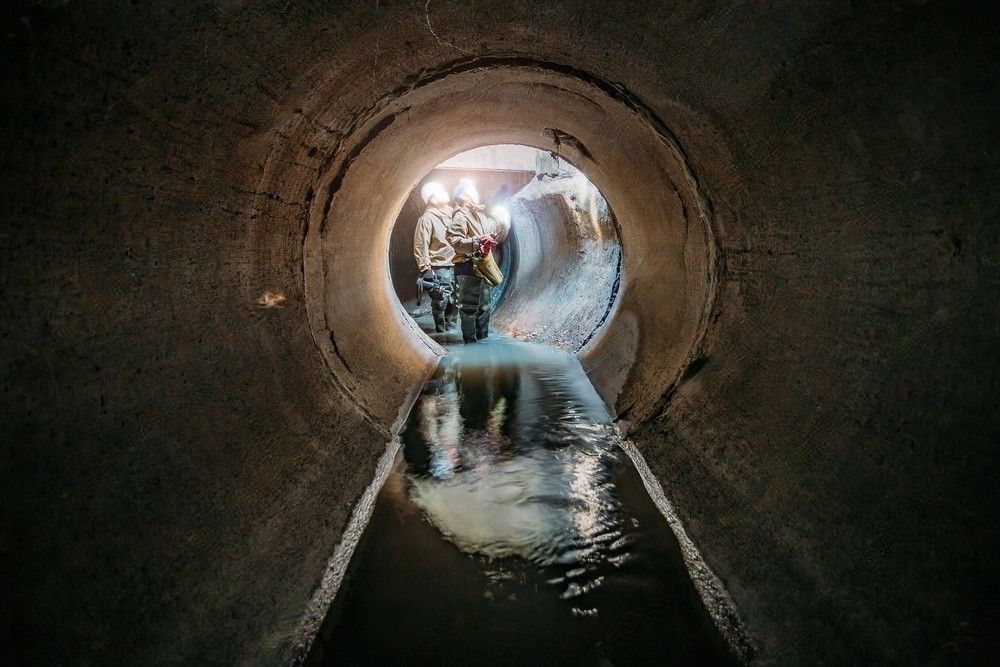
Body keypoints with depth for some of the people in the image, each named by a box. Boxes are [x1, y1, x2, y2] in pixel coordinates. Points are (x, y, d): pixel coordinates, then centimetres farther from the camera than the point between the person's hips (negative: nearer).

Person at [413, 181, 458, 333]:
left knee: (454, 303, 11)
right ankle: (442, 332, 8)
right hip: (439, 268, -6)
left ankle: (452, 329, 23)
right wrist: (425, 270, -16)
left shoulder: (451, 213, 12)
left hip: (455, 265, 6)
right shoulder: (426, 219, -9)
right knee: (440, 303, -3)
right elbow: (420, 247, -12)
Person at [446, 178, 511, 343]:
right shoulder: (460, 216, -9)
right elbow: (454, 240, -23)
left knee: (485, 305, 16)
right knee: (469, 306, -5)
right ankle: (470, 340, 2)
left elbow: (499, 237, 23)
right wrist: (477, 241, -27)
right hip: (467, 268, -9)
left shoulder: (481, 215, 19)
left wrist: (504, 221, 8)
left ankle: (483, 337, 26)